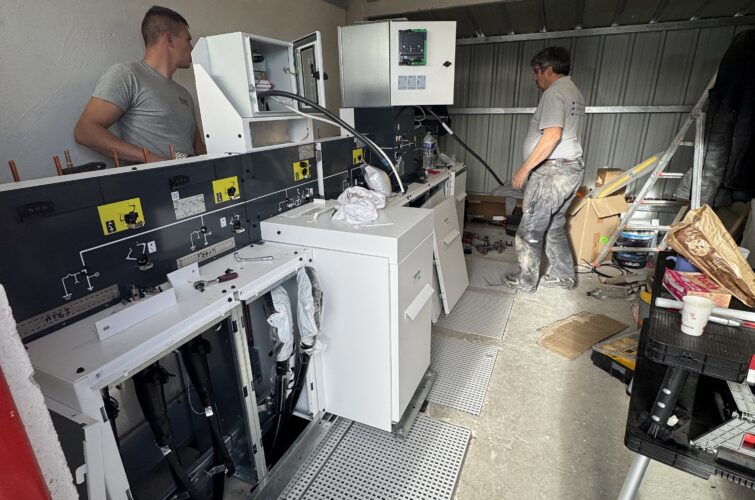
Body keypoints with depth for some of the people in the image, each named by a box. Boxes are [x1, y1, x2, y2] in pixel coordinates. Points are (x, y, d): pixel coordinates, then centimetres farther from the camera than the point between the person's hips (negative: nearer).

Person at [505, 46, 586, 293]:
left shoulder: (554, 93, -12)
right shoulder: (574, 92, 20)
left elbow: (553, 135, -25)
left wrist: (524, 168, -22)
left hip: (552, 171, -10)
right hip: (572, 168, 10)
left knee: (530, 230, 0)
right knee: (554, 227, 18)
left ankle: (526, 281, 12)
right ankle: (564, 276, 27)